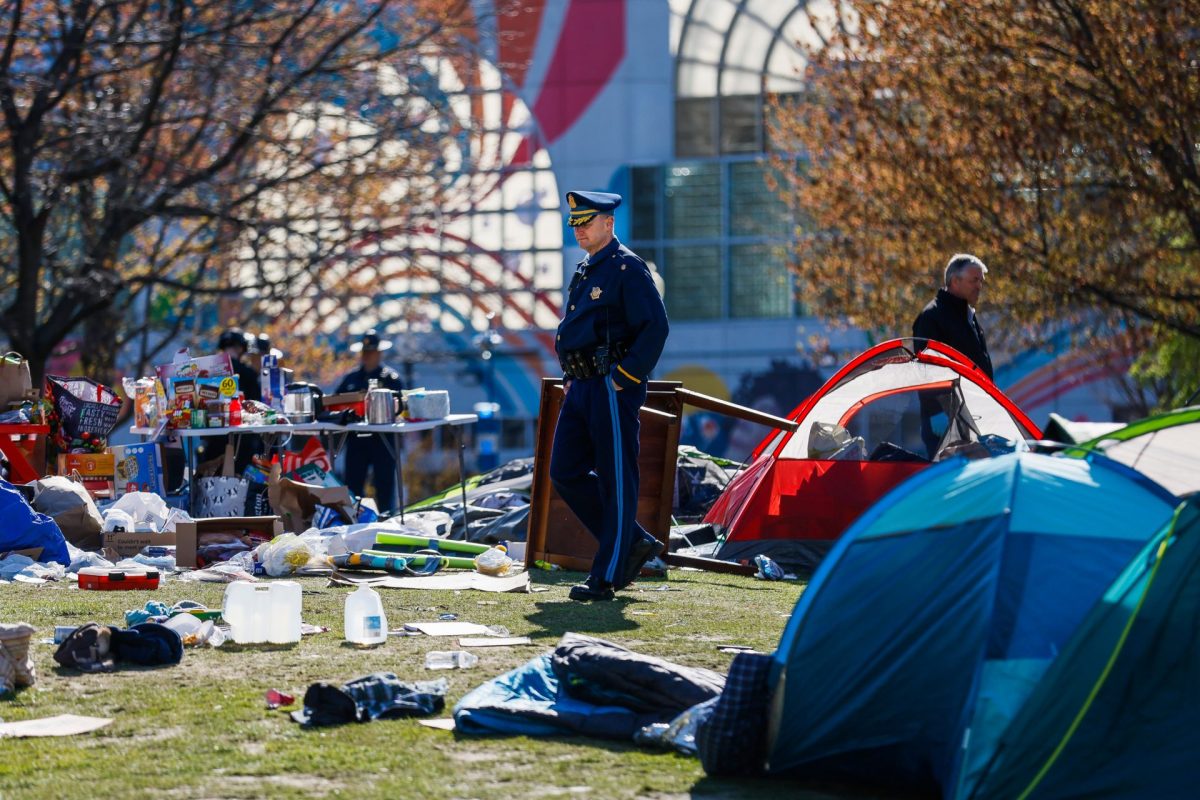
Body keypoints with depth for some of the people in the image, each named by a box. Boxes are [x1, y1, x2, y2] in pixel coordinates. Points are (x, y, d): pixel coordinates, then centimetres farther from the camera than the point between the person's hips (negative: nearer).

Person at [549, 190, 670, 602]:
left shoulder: (627, 268, -10)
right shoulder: (585, 271, 18)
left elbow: (655, 327, -17)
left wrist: (624, 378, -18)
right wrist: (570, 377, 17)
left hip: (613, 388, -10)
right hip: (581, 388, 10)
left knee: (616, 480, -4)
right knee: (565, 472, 7)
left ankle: (608, 576, -1)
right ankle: (634, 542, 17)